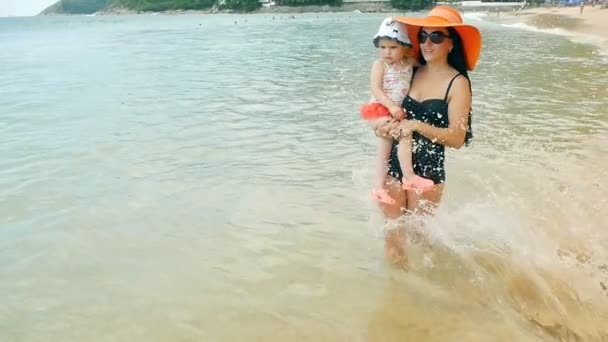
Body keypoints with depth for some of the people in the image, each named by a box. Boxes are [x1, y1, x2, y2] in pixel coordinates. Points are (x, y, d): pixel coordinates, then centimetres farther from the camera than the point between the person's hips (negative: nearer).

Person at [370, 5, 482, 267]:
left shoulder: (458, 83, -10)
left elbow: (457, 138, -15)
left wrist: (417, 126, -25)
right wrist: (382, 124, -6)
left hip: (427, 171, -4)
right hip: (394, 164, 4)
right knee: (392, 237, 11)